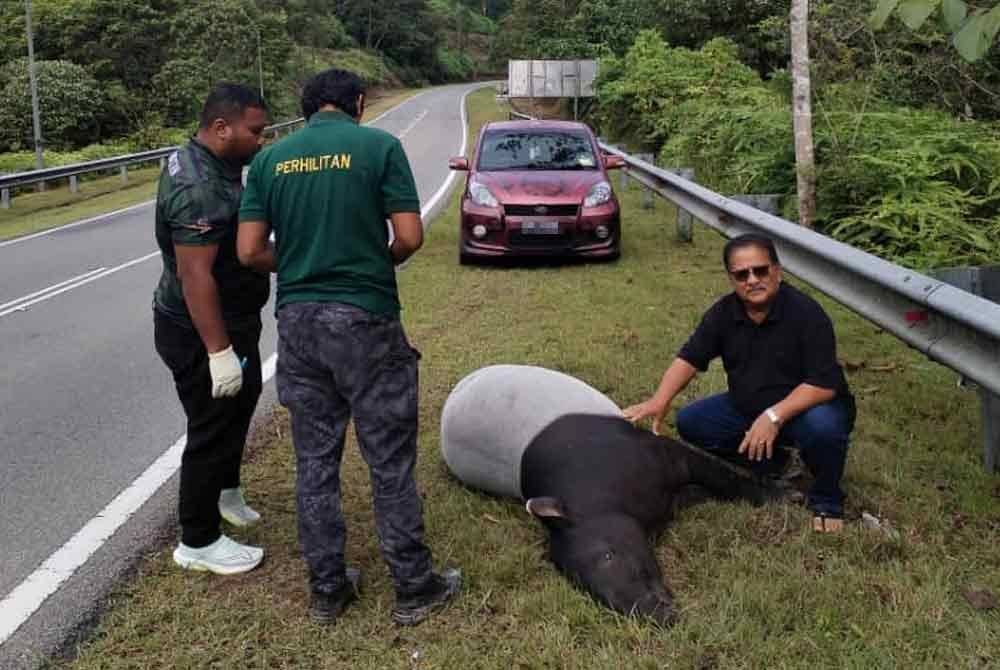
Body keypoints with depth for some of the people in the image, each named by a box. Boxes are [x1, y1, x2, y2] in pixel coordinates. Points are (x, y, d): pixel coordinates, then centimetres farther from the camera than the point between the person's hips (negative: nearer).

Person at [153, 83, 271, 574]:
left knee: (241, 402, 26)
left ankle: (224, 490, 48)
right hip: (200, 332, -11)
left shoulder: (206, 163, 6)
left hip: (230, 321, 11)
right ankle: (198, 543, 17)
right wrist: (218, 351, -31)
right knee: (213, 429, 1)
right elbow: (194, 275, -30)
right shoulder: (199, 188, -27)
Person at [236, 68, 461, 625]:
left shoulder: (270, 159, 6)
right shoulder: (379, 146, -5)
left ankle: (327, 589, 23)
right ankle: (414, 588, 18)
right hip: (365, 319, -4)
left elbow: (250, 251, 3)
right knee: (390, 460, 6)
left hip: (298, 321, 4)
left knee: (315, 460, 13)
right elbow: (410, 237, -9)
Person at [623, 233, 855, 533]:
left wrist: (774, 416, -40)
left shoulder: (806, 312, -25)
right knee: (690, 422, -7)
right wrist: (659, 401, -27)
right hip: (748, 408, 6)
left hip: (805, 408, -5)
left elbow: (824, 384, -30)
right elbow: (689, 358, -9)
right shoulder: (723, 313, -9)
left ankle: (826, 499, -7)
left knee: (822, 426, -38)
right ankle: (771, 462, 7)